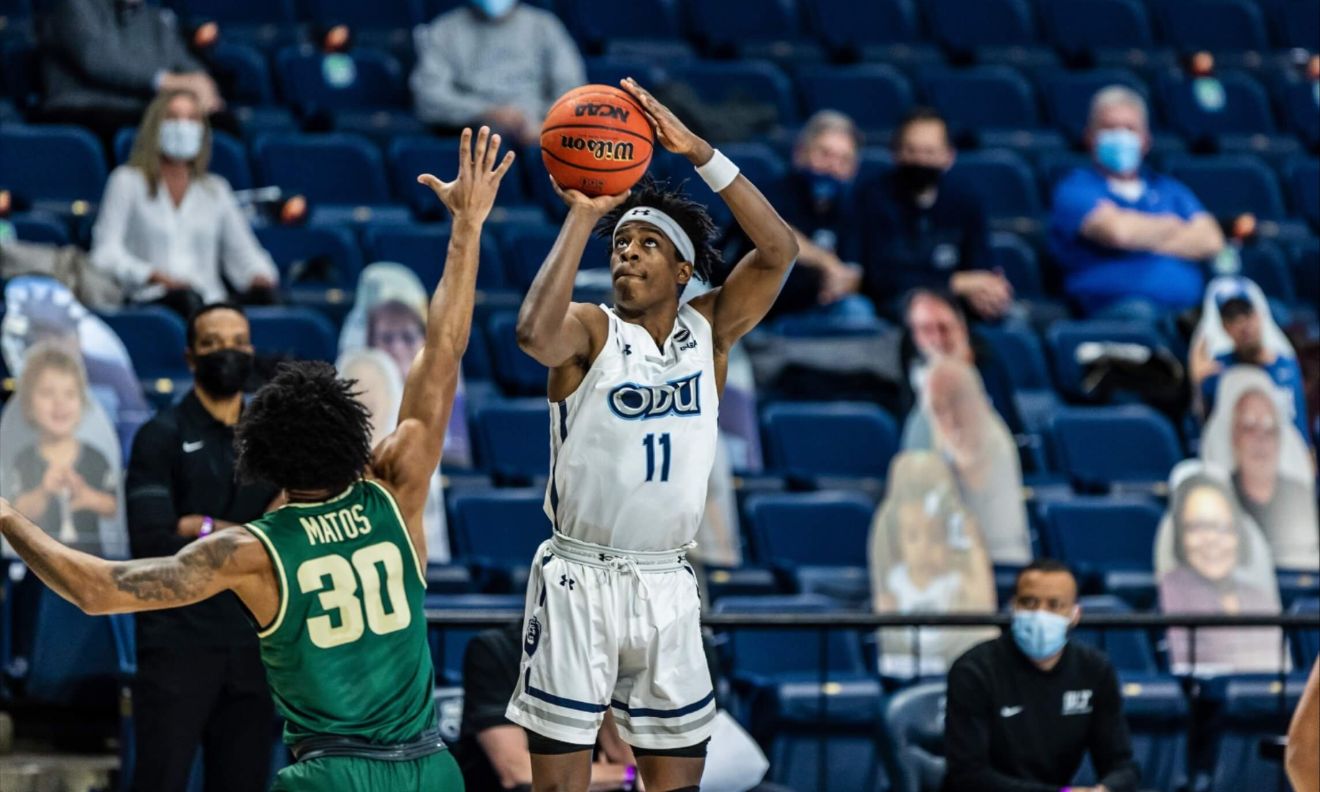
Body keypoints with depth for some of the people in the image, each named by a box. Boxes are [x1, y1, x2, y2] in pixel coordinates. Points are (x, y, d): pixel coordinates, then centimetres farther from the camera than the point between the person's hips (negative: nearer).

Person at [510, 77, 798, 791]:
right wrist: (582, 217, -27)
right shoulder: (590, 330, -6)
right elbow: (535, 334, -30)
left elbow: (779, 250, -9)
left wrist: (699, 154, -18)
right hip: (578, 579, -4)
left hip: (666, 585, 4)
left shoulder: (709, 330, 5)